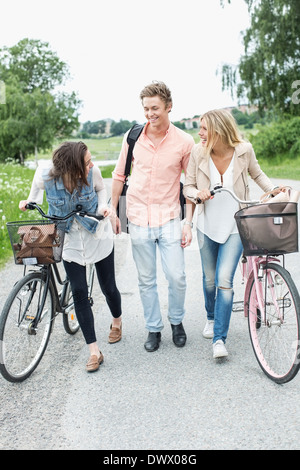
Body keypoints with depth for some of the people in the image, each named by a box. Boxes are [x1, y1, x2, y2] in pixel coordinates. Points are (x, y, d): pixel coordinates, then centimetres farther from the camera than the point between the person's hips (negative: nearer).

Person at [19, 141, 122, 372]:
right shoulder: (45, 176, -23)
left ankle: (117, 321, 43)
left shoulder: (92, 171, -22)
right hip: (70, 240, 0)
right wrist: (29, 202, -15)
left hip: (98, 236, 0)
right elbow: (37, 188, 3)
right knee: (79, 293, -4)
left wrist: (102, 206, -16)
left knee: (108, 287, 7)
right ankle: (94, 351, 7)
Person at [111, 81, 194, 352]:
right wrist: (113, 211, 9)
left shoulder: (184, 142, -5)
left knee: (177, 277, -2)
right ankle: (154, 329, 27)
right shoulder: (132, 137, 0)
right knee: (146, 280, 9)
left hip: (169, 218, -1)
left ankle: (176, 321, 26)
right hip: (138, 218, 2)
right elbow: (119, 175, 10)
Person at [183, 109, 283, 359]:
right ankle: (211, 318, 43)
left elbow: (257, 174, 8)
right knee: (210, 279, 14)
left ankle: (219, 339, -2)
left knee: (225, 281, -13)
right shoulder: (198, 152, -10)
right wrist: (197, 194, -22)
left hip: (235, 226, -2)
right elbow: (188, 187, 0)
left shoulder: (244, 150, -12)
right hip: (208, 226, 2)